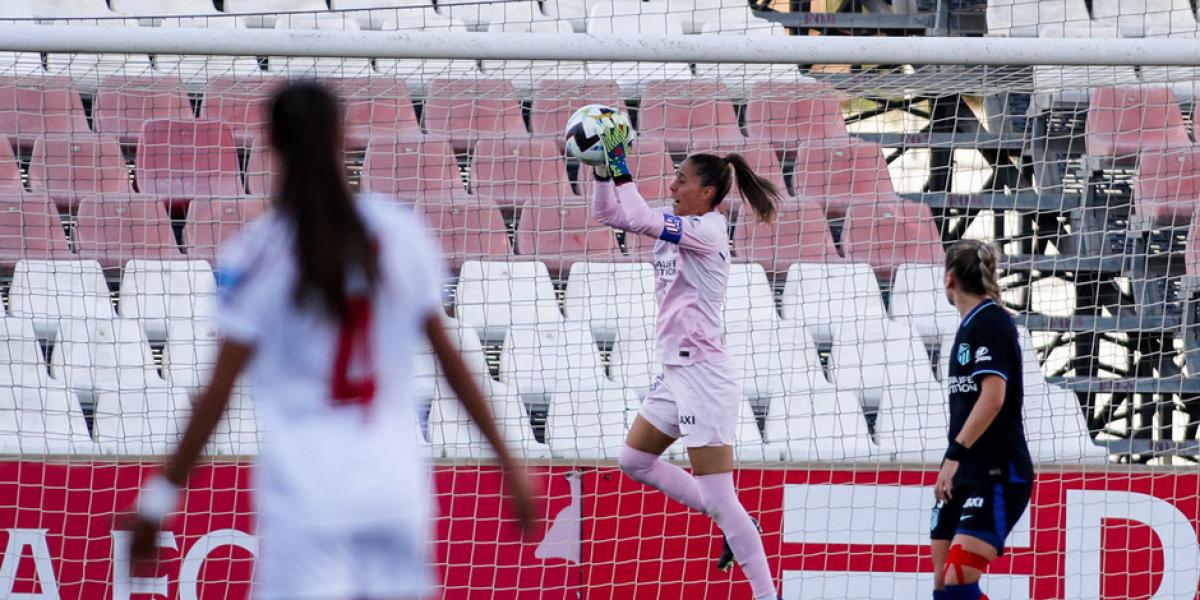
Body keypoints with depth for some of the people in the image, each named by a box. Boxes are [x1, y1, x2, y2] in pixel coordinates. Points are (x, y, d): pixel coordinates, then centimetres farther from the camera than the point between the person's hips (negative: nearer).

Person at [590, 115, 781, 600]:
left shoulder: (707, 229, -16)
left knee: (719, 499, -11)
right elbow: (609, 214, 15)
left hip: (704, 375, -10)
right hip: (676, 373, 10)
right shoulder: (675, 223, 9)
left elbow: (640, 220, -27)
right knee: (634, 460, 20)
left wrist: (620, 164, -20)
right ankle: (734, 526, 23)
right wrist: (604, 166, 1)